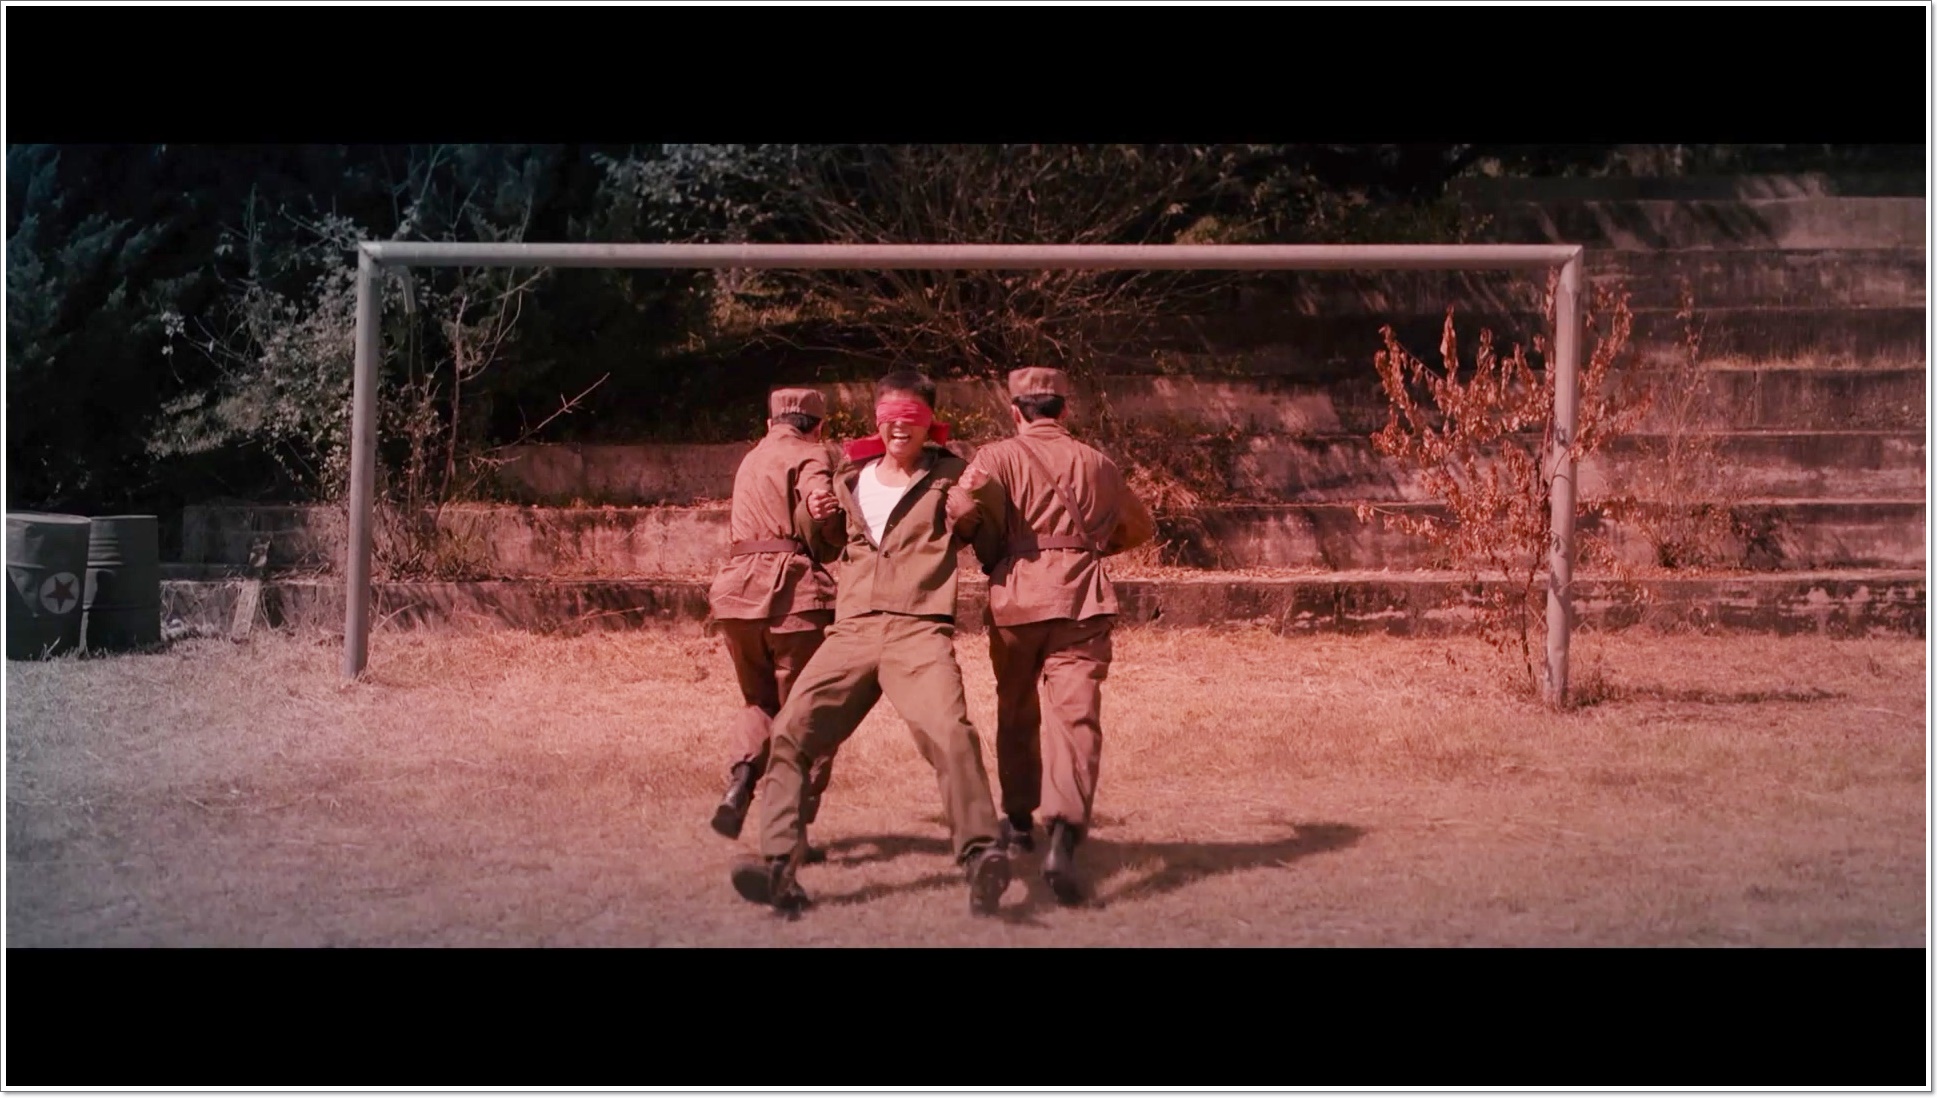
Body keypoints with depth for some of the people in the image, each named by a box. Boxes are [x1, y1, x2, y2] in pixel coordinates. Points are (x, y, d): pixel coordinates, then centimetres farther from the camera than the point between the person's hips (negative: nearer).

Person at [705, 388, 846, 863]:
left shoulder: (752, 460, 24)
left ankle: (741, 780, -5)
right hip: (794, 592, -6)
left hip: (738, 591, 6)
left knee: (759, 701, 22)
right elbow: (825, 537, -17)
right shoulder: (810, 456, 1)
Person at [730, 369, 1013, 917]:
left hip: (919, 631, -4)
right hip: (852, 630, 4)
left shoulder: (947, 476, 7)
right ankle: (779, 867, -9)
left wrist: (968, 509, -5)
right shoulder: (851, 477, 18)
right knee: (790, 733, -10)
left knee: (949, 733, -27)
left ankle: (982, 858, -23)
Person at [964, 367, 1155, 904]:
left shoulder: (996, 457, 3)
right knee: (1076, 715, -8)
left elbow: (975, 518, -13)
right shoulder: (1097, 463, 14)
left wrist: (994, 563, 7)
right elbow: (1140, 526, 27)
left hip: (1016, 596, 0)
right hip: (1083, 598, 1)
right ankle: (1064, 837, -25)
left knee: (1017, 712, 19)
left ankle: (1019, 820, 33)